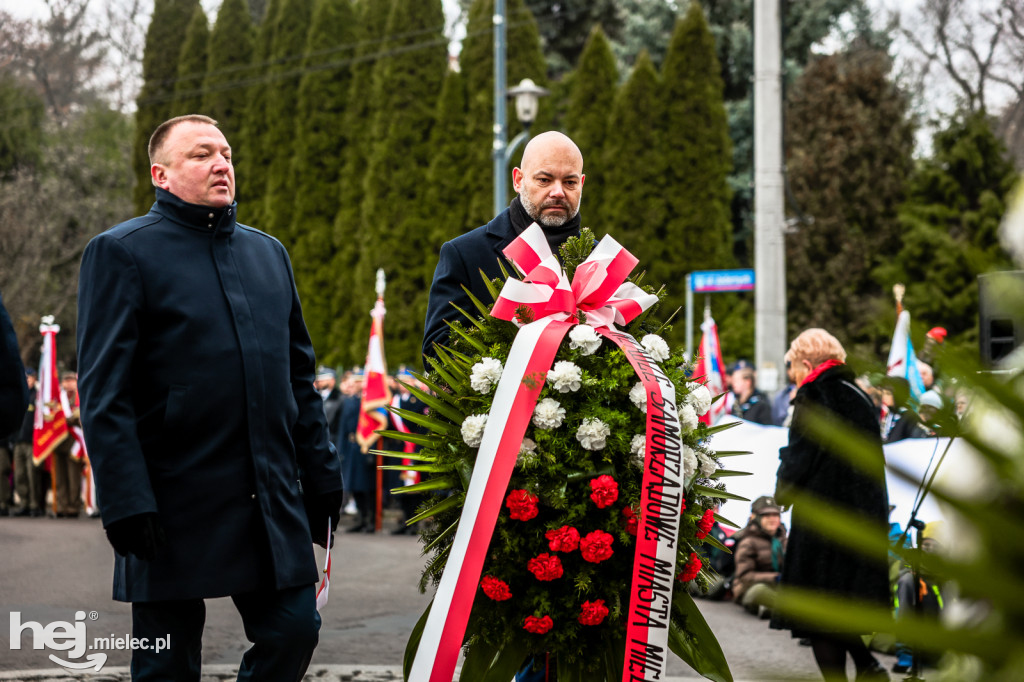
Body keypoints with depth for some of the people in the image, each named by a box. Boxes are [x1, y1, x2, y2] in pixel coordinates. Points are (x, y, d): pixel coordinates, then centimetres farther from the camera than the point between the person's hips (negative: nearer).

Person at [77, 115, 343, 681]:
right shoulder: (121, 252, -3)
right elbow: (104, 394, -9)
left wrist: (322, 475, 14)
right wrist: (126, 502, -17)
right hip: (175, 505, -5)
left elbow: (298, 375, 20)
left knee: (294, 629, 2)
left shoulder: (268, 252, 17)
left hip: (272, 502, 5)